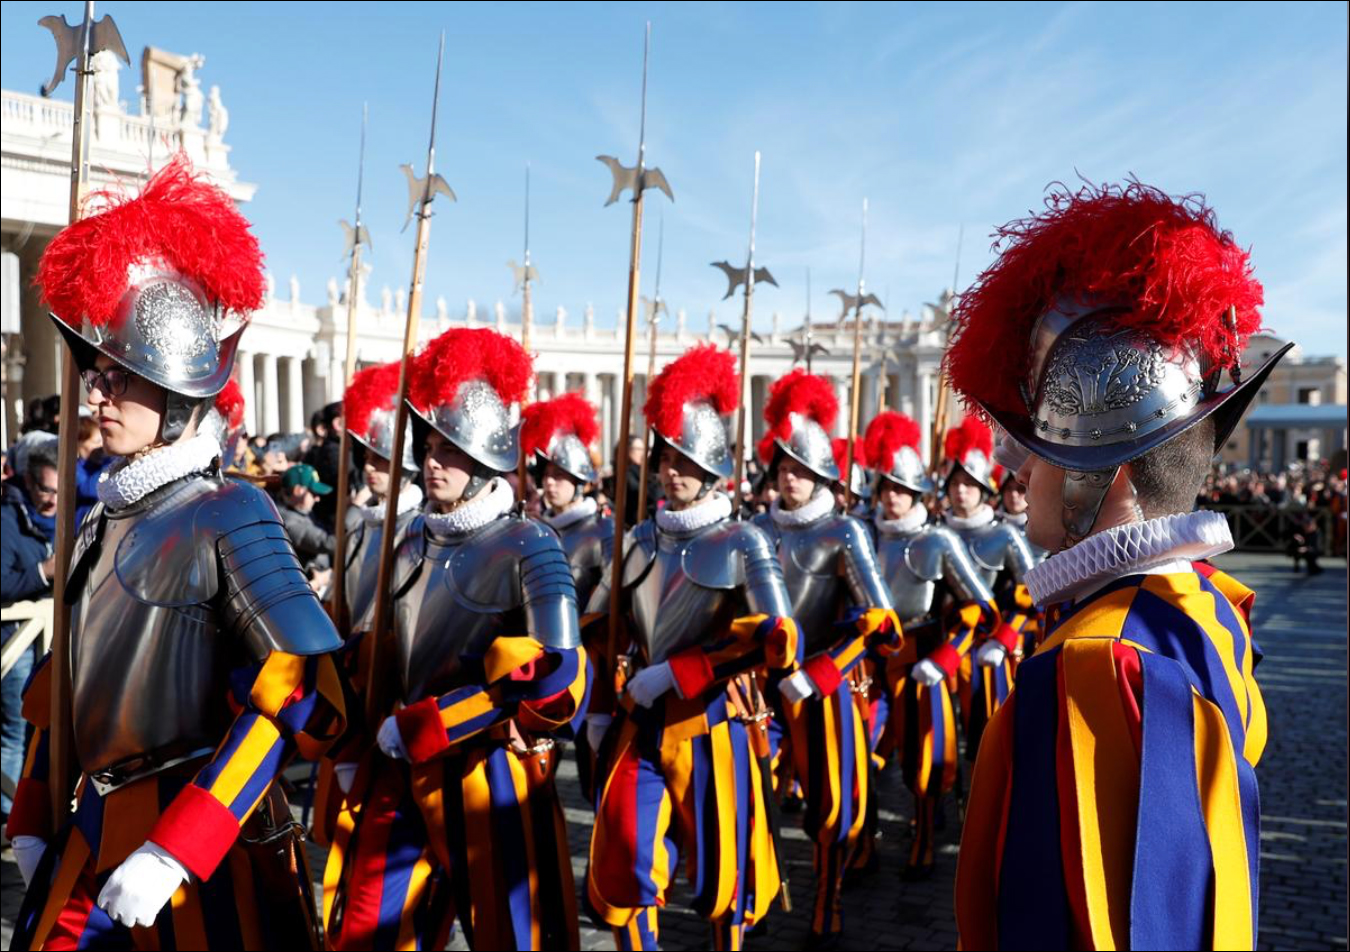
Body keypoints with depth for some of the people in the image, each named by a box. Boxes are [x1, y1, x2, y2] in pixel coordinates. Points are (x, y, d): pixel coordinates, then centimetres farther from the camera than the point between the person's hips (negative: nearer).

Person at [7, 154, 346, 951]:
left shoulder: (227, 514, -14)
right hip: (92, 832, 7)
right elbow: (66, 681, 18)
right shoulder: (108, 516, 9)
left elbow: (302, 697, -23)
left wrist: (174, 850, -24)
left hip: (203, 841, -7)